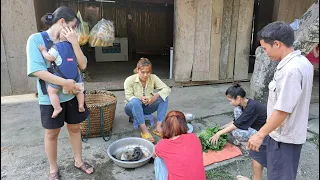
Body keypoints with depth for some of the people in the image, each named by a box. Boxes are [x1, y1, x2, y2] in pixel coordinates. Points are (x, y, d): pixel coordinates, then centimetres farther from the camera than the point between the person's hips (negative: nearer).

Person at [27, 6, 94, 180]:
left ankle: (78, 161, 36)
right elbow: (37, 70, -19)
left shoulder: (69, 41, 1)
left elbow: (82, 65, -6)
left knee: (74, 128, 16)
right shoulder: (36, 39, -11)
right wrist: (65, 82, -22)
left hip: (72, 94, 4)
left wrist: (74, 42, -14)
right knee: (52, 133, 12)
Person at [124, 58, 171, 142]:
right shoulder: (129, 80, -16)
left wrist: (157, 95, -36)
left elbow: (167, 89, -15)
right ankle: (144, 130, -32)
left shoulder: (153, 78, -10)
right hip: (133, 107, -3)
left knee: (164, 96, -20)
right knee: (135, 101, -39)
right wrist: (140, 98, -38)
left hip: (147, 107, 3)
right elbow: (128, 97, -17)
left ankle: (158, 127, -24)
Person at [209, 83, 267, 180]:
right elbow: (237, 120, 10)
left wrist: (219, 133, -18)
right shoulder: (243, 104, -2)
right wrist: (223, 127, 5)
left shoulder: (252, 107, -26)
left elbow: (237, 124, -23)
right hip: (256, 128, 8)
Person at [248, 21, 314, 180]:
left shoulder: (290, 70, -28)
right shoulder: (303, 62, 3)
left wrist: (260, 134, -18)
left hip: (284, 137, -9)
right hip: (291, 133, 9)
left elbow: (282, 110, -28)